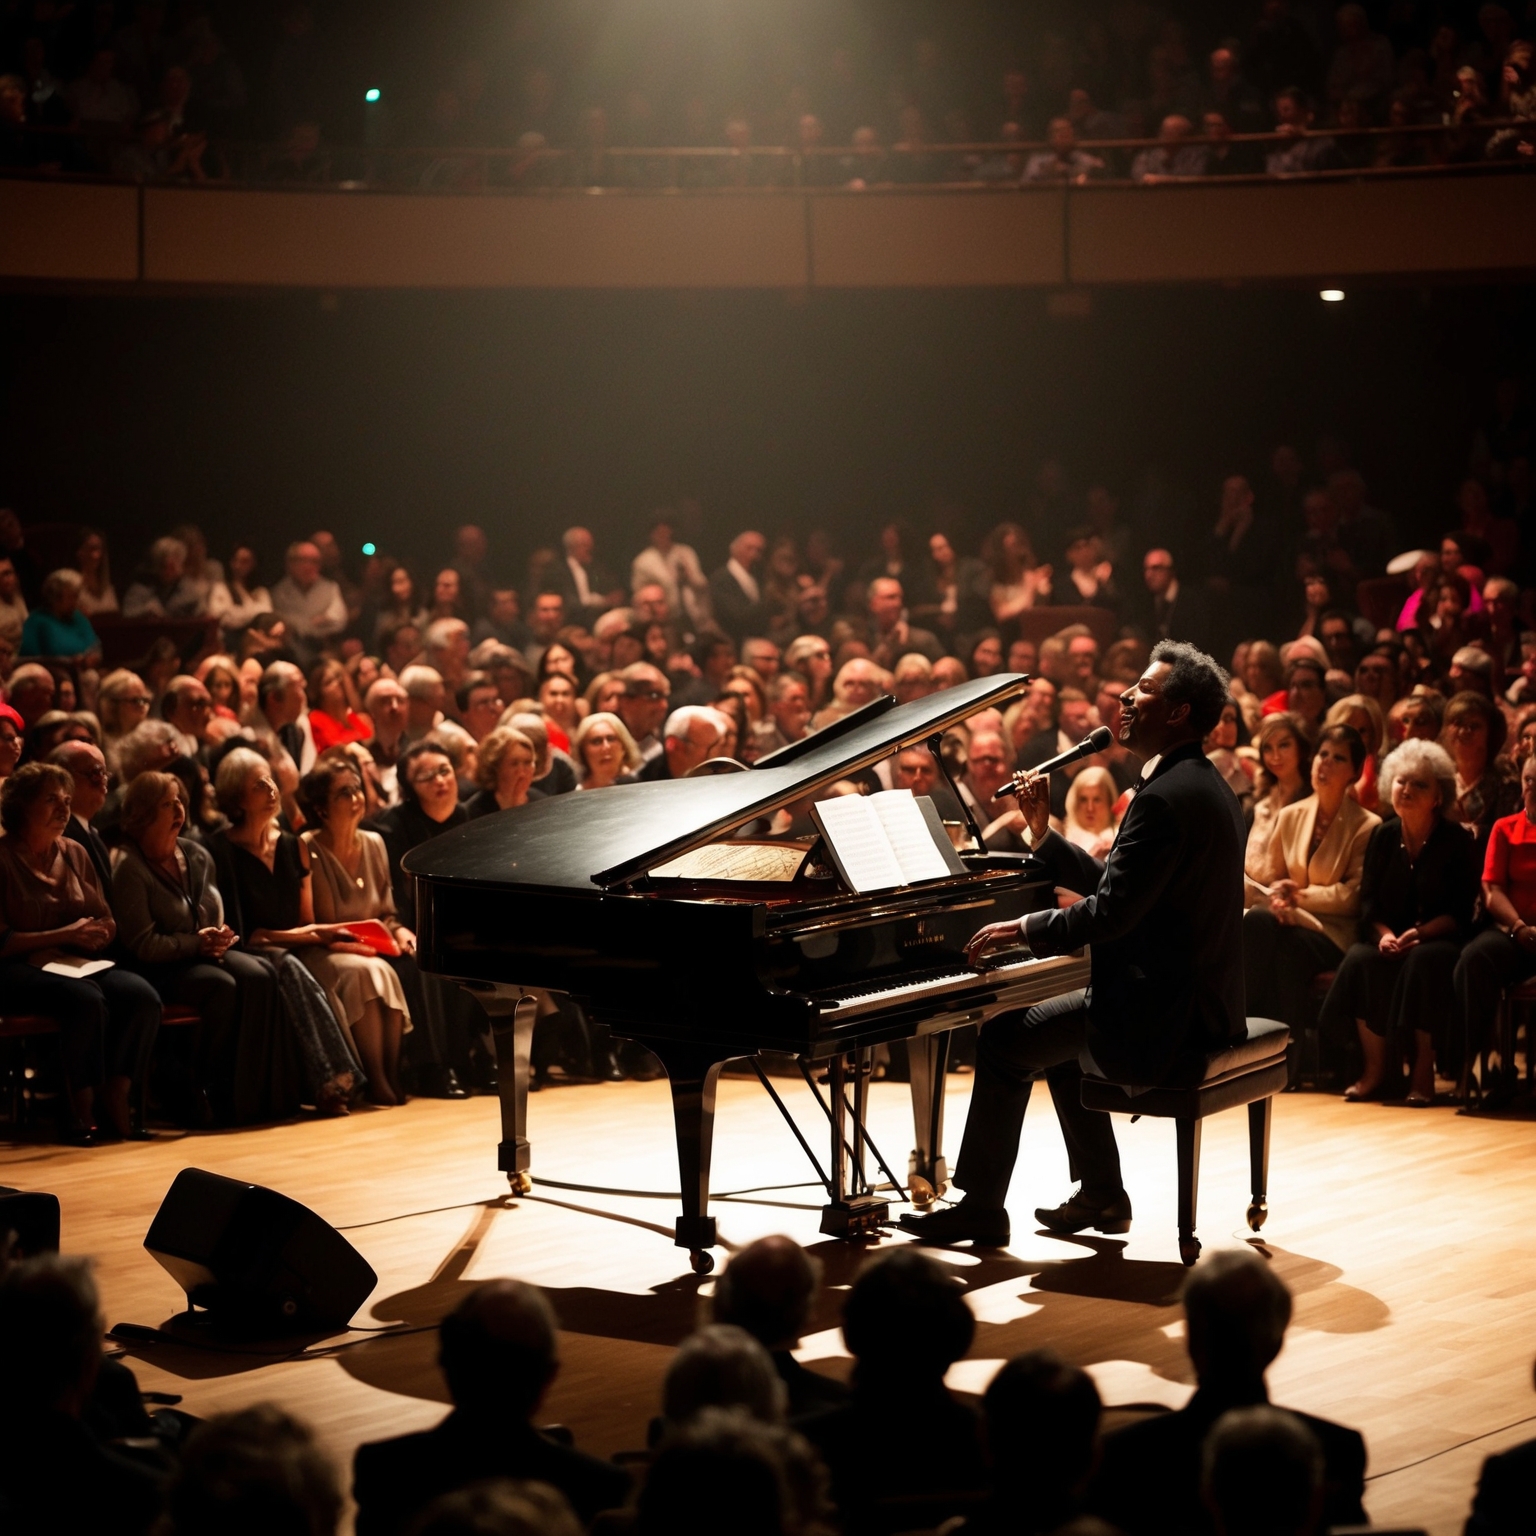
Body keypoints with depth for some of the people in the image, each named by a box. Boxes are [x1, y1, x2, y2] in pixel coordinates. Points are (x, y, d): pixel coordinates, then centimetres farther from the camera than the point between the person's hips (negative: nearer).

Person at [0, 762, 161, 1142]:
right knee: (86, 1000, -36)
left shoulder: (74, 853, 15)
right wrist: (64, 935, -16)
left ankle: (117, 1103, -17)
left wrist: (97, 934, -7)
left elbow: (108, 924, 18)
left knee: (142, 996, -24)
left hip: (79, 963, 6)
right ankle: (82, 1109, -22)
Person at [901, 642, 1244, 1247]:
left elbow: (1110, 913, -25)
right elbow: (1111, 882, 15)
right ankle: (1102, 1194, 29)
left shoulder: (1165, 798, -21)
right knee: (1056, 1036, 27)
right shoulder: (1201, 784, 12)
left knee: (1006, 1041, 0)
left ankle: (981, 1207, 10)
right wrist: (1043, 835, 9)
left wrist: (1023, 929, -12)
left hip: (1162, 1019, -10)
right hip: (1200, 1002, 10)